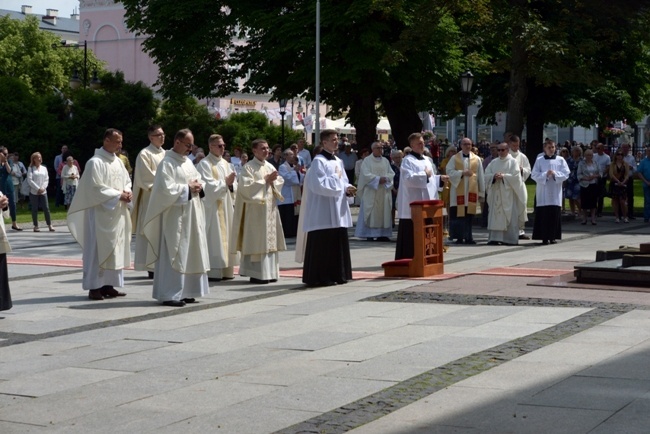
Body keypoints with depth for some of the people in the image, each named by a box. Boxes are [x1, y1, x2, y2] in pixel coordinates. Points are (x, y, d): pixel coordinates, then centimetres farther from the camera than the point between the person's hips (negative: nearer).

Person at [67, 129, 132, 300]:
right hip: (101, 213, -8)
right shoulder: (95, 162, -12)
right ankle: (94, 287, -1)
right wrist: (118, 195, -17)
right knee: (98, 249, -5)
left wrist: (127, 192, -4)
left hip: (118, 213, 8)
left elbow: (127, 181, 18)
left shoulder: (118, 161, 12)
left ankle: (108, 285, 14)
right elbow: (96, 188, -17)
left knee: (115, 249, 8)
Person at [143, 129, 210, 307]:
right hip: (174, 216, -9)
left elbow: (198, 179, 22)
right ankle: (169, 294, -4)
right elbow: (166, 188, -20)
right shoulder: (167, 163, -11)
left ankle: (184, 291, 18)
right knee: (174, 254, -7)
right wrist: (187, 188, -15)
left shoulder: (188, 162, 16)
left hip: (191, 215, 9)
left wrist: (198, 186, 0)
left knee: (190, 253, 11)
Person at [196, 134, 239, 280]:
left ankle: (226, 270, 12)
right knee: (214, 239, -9)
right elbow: (208, 186, -16)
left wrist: (231, 184, -10)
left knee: (226, 236, 7)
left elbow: (234, 185, 11)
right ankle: (213, 271, -8)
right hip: (212, 206, -7)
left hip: (226, 205, 7)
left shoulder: (226, 164, 15)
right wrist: (225, 182, -14)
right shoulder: (204, 164, -7)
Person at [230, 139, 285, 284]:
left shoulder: (270, 167, 15)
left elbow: (280, 182, 13)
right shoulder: (248, 167, -5)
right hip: (255, 210, -7)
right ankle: (256, 274, -4)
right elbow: (247, 186, -15)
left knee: (270, 240, 7)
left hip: (270, 208, 7)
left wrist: (273, 181, -8)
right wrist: (265, 180, -12)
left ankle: (269, 272, 12)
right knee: (256, 241, -7)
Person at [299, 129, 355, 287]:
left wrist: (347, 189, 0)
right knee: (322, 245, -6)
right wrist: (336, 178, -10)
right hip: (323, 213, -8)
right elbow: (319, 185, -18)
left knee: (339, 243, 9)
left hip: (338, 211, 8)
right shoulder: (319, 161, -9)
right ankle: (320, 277, -2)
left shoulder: (338, 161, 15)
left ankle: (337, 274, 16)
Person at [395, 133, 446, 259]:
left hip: (426, 202, 8)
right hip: (412, 204, -8)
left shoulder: (426, 160, 17)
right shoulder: (408, 161, -8)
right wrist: (425, 175, -15)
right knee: (411, 236, -8)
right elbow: (408, 178, -21)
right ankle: (406, 261, -4)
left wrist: (440, 178, 8)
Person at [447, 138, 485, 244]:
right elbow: (449, 172, -4)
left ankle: (468, 237, 5)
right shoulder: (455, 158, 5)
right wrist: (462, 173, -17)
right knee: (458, 214, -2)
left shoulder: (476, 159, 9)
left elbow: (481, 177, 9)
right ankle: (459, 237, 5)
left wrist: (481, 192, 6)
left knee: (469, 215, 0)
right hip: (458, 192, -1)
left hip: (472, 192, 1)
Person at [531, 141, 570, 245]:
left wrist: (555, 174, -15)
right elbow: (534, 175, -2)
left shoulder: (560, 160, 8)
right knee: (543, 214, -4)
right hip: (543, 192, -1)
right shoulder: (539, 161, 6)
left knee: (555, 214, -1)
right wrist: (545, 174, -16)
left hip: (555, 192, 1)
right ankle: (544, 237, -1)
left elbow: (566, 174, 0)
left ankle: (553, 236, 6)